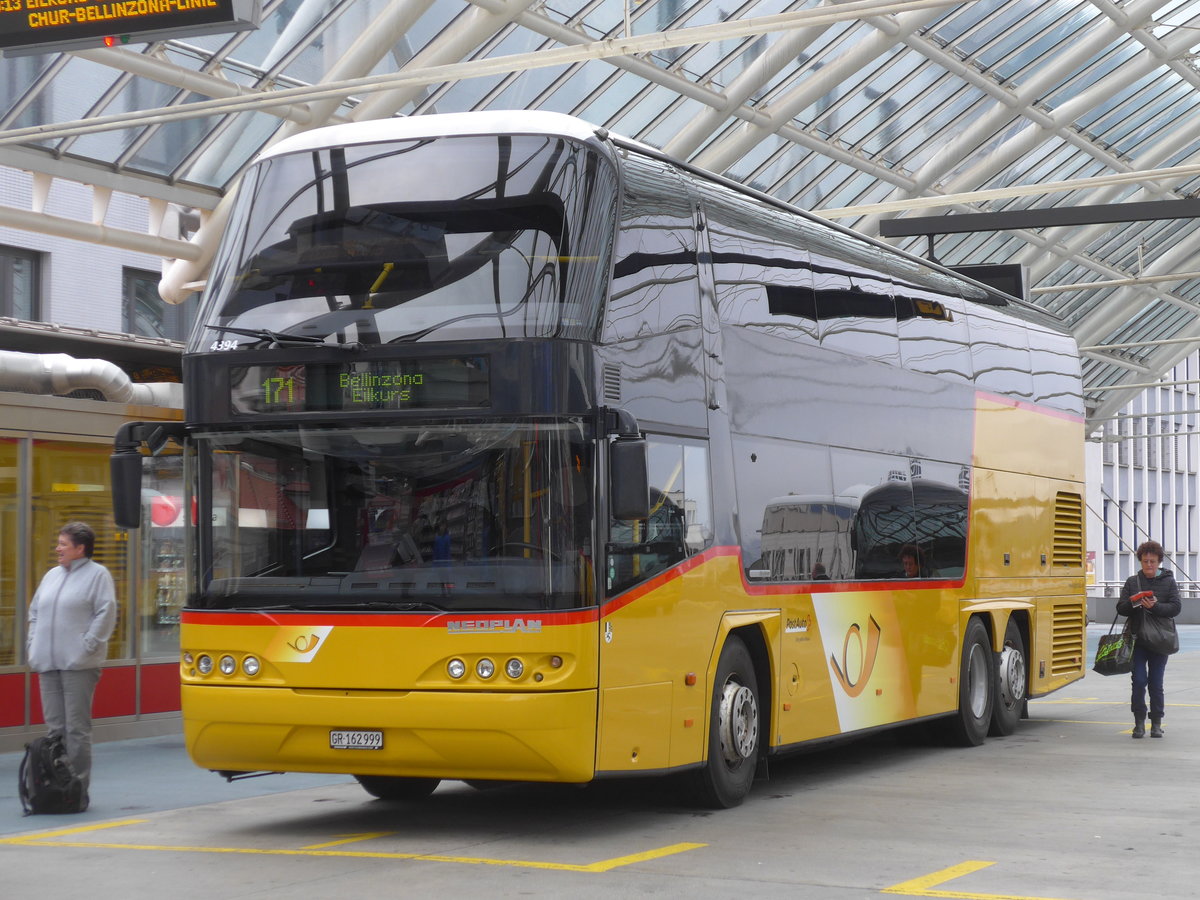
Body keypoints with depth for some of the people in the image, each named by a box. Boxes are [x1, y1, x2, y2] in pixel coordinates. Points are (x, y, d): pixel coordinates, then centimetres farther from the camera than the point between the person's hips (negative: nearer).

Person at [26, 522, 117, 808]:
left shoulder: (97, 575, -1)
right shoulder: (52, 575, 19)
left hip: (78, 665, -7)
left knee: (76, 728, -6)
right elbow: (35, 611, 24)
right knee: (55, 728, 7)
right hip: (48, 665, 7)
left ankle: (78, 789, -3)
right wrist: (33, 644, 12)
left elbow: (105, 614, -9)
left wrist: (87, 647, -14)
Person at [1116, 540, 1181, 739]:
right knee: (1139, 680, -5)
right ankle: (1139, 722, 4)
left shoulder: (1169, 582, 5)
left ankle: (1156, 723, 13)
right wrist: (1133, 603, -16)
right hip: (1137, 639, 1)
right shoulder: (1132, 581, 8)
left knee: (1156, 683, 3)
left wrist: (1155, 606, -21)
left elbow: (1175, 608, -5)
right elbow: (1120, 608, 5)